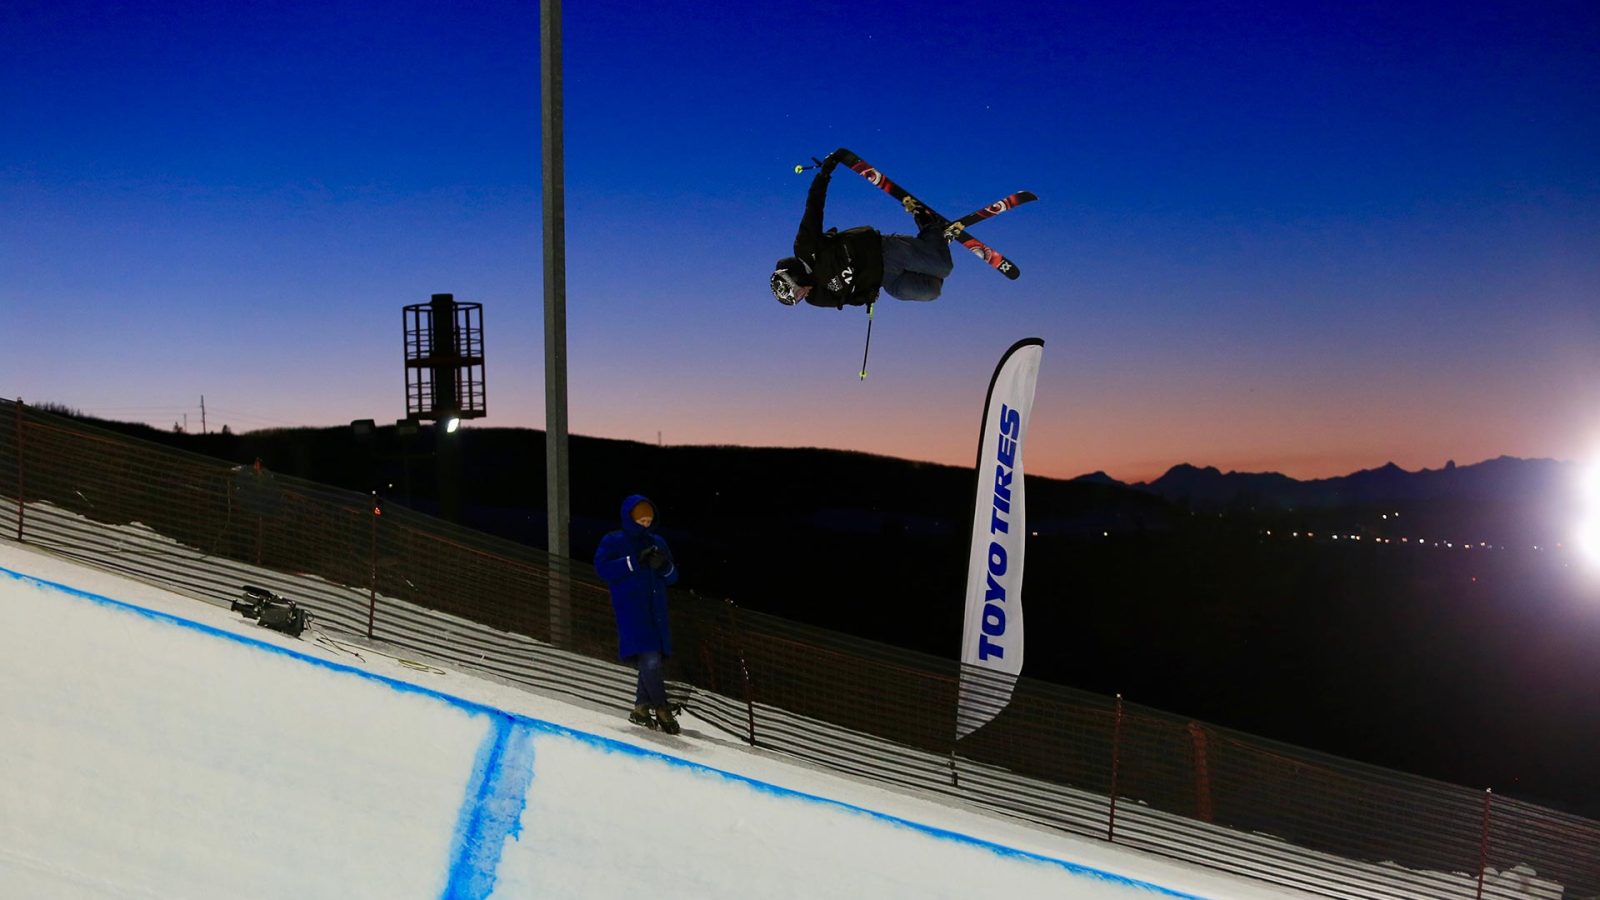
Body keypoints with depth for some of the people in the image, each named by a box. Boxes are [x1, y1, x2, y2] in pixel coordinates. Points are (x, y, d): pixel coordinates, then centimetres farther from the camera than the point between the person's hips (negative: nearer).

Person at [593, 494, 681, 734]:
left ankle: (641, 708, 15)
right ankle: (662, 709, -10)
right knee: (649, 660, -17)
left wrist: (665, 566, -5)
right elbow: (602, 567, -12)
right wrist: (635, 561, -18)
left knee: (653, 660, 3)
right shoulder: (613, 541, 3)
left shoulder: (657, 543, 18)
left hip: (656, 612, 6)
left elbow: (673, 577, 18)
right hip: (631, 612, -6)